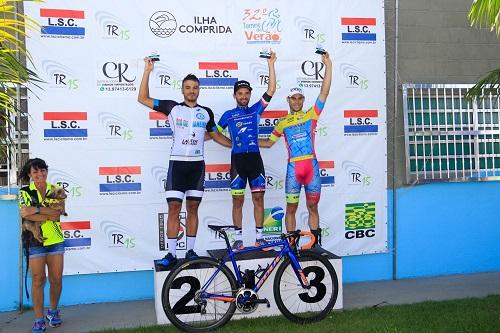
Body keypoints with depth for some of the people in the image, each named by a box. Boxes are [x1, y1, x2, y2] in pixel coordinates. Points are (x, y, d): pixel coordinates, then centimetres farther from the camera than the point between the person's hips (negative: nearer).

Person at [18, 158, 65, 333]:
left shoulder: (55, 190, 6)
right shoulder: (25, 191, 0)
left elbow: (58, 211, -8)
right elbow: (25, 214, -14)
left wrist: (36, 210, -17)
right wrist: (49, 215, -14)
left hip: (55, 240, 2)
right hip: (35, 241, -2)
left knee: (56, 279, 5)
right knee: (38, 280, -1)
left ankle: (53, 311, 27)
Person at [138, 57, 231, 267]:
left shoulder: (206, 112, 10)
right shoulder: (173, 108, 2)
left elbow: (215, 135, 22)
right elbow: (143, 98, 1)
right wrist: (147, 71, -4)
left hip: (197, 164, 2)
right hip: (177, 163, -2)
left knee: (193, 208, 7)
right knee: (174, 208, -4)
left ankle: (190, 251, 14)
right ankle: (171, 253, 1)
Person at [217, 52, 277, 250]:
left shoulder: (256, 110, 9)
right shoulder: (228, 115, 7)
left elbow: (271, 89, 3)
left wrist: (271, 64, 0)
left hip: (255, 158, 1)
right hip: (238, 159, -1)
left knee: (258, 198, 2)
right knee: (238, 200, 2)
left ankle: (259, 237, 10)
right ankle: (238, 239, 9)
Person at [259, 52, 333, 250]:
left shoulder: (311, 115, 7)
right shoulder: (283, 123, 10)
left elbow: (324, 93, 0)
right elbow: (269, 142, 19)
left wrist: (328, 66, -5)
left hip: (311, 166, 0)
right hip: (293, 168, 0)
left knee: (313, 207, 9)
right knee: (291, 209, 5)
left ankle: (315, 243, 17)